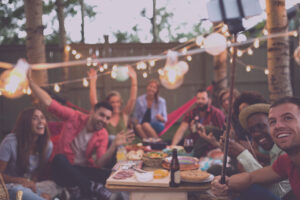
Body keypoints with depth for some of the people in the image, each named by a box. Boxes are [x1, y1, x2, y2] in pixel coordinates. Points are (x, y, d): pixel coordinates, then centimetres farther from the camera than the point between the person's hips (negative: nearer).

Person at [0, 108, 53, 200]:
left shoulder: (48, 144, -4)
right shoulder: (11, 142, -18)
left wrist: (32, 183, -12)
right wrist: (21, 181, -26)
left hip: (30, 186, 4)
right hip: (9, 186, -4)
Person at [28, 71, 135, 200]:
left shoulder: (103, 135, -2)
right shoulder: (74, 117, -6)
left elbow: (99, 164, -13)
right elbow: (48, 102, -10)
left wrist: (114, 145, -28)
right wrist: (30, 81, -17)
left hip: (83, 170, 1)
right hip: (62, 170, -1)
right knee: (59, 158, -38)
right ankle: (92, 187, -34)